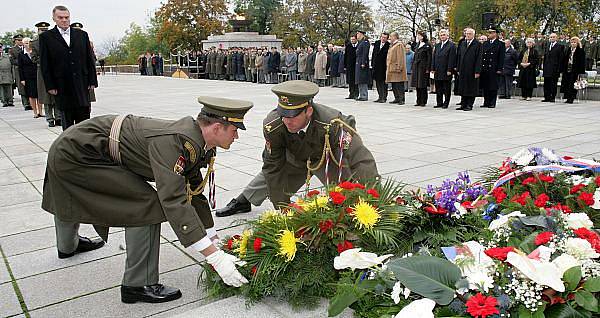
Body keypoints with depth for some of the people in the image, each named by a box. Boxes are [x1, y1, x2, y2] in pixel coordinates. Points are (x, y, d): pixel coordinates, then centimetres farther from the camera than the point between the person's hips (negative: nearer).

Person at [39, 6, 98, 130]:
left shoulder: (82, 35, 10)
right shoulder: (46, 37, 3)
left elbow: (90, 59, 9)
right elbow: (45, 65, 1)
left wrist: (92, 81, 3)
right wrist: (50, 86, -6)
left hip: (82, 85, 2)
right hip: (62, 86, -2)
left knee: (84, 117, 3)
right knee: (67, 122, 7)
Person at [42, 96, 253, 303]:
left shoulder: (194, 142, -5)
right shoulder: (171, 142, -33)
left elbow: (195, 193, 5)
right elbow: (173, 202, -40)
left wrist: (215, 242, 7)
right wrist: (215, 257, -39)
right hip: (77, 154, -9)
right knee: (147, 205, -17)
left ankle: (67, 246, 67)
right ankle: (138, 285, -4)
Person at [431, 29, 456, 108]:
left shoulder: (451, 45, -5)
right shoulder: (437, 45, 15)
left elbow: (451, 58, -10)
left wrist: (449, 70, -16)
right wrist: (433, 68, 7)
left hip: (446, 71, -6)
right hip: (437, 71, 6)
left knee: (446, 89, 1)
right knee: (438, 89, 10)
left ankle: (446, 103, 7)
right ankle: (439, 103, 17)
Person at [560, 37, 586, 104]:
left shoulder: (580, 51, -4)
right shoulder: (569, 50, 12)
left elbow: (582, 62, -8)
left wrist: (580, 73, -13)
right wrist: (562, 70, 8)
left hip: (575, 71, -5)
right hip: (567, 70, 5)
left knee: (572, 85, -4)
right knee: (566, 84, 4)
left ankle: (571, 98, 2)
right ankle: (567, 98, 12)